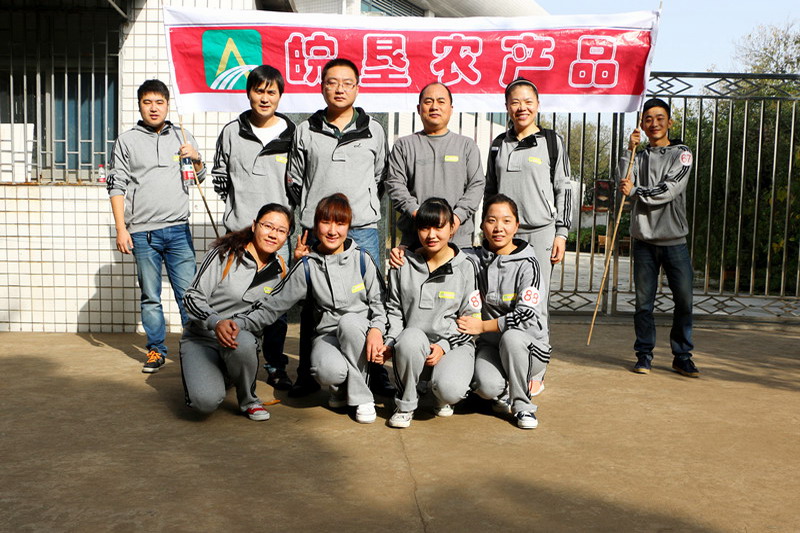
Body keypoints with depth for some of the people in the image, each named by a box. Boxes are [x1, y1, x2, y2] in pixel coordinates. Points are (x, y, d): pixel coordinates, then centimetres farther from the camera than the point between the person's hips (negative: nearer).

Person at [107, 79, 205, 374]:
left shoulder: (183, 138, 13)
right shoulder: (127, 140, 7)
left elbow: (199, 178, 21)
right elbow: (117, 186, 5)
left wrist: (196, 159, -1)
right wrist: (121, 228, -3)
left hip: (178, 230, 1)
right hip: (142, 232, -1)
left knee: (188, 293, 0)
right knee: (150, 297, 6)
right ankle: (156, 350, 17)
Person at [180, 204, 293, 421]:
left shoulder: (279, 269, 4)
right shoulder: (226, 254, -11)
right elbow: (192, 297, -12)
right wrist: (215, 322, -34)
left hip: (243, 336, 3)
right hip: (201, 338, -3)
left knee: (243, 343, -37)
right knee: (207, 401, -29)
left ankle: (248, 400, -8)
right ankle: (199, 376, 9)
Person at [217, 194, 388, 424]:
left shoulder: (361, 259, 1)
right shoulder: (307, 267, 1)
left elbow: (379, 301, 3)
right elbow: (273, 304, -1)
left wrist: (376, 329, -18)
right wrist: (239, 322, -17)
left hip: (360, 332, 0)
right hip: (327, 335, 0)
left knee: (348, 321, -36)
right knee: (326, 371, -35)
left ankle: (360, 396, -18)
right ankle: (341, 388, 5)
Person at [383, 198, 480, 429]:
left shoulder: (465, 268, 1)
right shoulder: (403, 265, 7)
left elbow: (470, 318, 0)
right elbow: (394, 309, 11)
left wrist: (444, 345, -14)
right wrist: (391, 342, -6)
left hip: (454, 345, -1)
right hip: (414, 348, 2)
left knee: (449, 390, -32)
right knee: (410, 337, -37)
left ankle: (444, 397, 11)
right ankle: (405, 403, -11)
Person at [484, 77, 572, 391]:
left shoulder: (552, 141, 4)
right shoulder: (499, 144, 14)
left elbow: (563, 190, 2)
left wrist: (561, 234, -3)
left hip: (540, 232, -3)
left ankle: (536, 372, 9)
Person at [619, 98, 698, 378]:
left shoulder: (681, 154, 4)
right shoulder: (639, 157, 13)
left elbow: (670, 189, -11)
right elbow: (624, 185, -5)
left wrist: (636, 191, -9)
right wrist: (630, 151, -7)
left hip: (675, 241, -2)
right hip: (645, 241, 2)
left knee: (684, 300, 0)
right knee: (644, 302, 5)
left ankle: (682, 356, 14)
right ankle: (644, 354, 17)